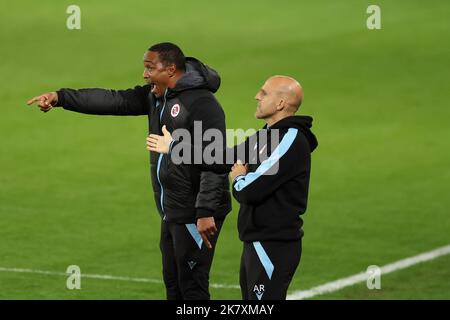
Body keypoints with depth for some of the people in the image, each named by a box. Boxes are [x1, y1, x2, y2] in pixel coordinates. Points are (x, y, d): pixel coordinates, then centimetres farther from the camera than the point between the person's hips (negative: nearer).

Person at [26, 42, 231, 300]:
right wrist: (61, 97, 0)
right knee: (173, 285, 14)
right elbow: (113, 100, 7)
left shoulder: (202, 104, -17)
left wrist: (205, 212, -26)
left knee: (192, 287, -6)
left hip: (196, 215, -9)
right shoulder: (156, 96, 10)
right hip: (172, 212, 9)